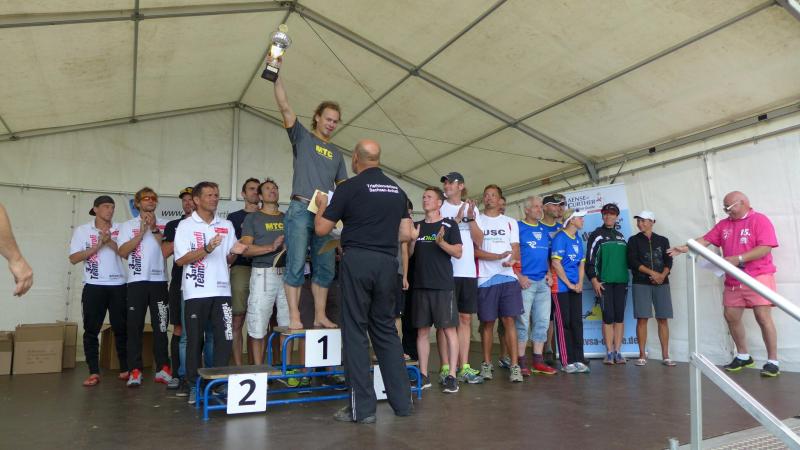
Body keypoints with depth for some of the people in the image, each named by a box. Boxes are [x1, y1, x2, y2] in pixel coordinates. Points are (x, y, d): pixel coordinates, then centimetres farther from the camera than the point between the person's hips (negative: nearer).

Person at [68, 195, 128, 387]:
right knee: (91, 329, 1)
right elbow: (74, 258, -2)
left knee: (121, 328, 6)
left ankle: (125, 369, 16)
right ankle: (94, 372, 9)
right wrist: (98, 245, -10)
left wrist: (110, 241, -12)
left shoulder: (120, 229, 8)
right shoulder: (82, 230, 5)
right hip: (94, 286, -1)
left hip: (118, 285, 1)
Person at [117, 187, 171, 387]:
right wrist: (141, 232, -9)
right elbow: (122, 252, -3)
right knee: (134, 327, 0)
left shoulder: (163, 224, 10)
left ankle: (163, 369, 12)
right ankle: (135, 372, 6)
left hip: (159, 281, 0)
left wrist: (154, 228, -9)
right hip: (137, 281, 0)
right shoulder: (127, 225, 9)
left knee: (160, 326, 4)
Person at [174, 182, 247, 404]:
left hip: (221, 290, 3)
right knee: (195, 340, 4)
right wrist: (207, 248, -18)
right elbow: (180, 260, -6)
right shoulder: (186, 225, 2)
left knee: (225, 338, 0)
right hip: (196, 292, -3)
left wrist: (234, 252, -7)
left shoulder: (227, 225, 13)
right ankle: (195, 386, 16)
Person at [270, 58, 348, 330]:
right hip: (301, 210, -5)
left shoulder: (336, 154, 21)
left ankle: (320, 316, 13)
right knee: (296, 266, -7)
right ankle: (294, 318, -2)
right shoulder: (302, 137, 9)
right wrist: (276, 75, -12)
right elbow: (284, 107, -4)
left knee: (325, 269, 5)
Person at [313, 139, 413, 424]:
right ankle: (402, 401, 17)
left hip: (357, 261, -5)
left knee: (355, 331, 2)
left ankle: (362, 408, 4)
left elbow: (321, 229, 0)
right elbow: (406, 234, 12)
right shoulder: (397, 190, 12)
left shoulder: (350, 187, -4)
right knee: (386, 330, 14)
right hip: (388, 262, 5)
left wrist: (322, 206, 19)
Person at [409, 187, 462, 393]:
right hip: (420, 284, 4)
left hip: (443, 285, -4)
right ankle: (424, 375, 13)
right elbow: (408, 254, 13)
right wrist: (413, 240, -5)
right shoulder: (416, 226, 15)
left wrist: (441, 242, -18)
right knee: (422, 330, 6)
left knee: (449, 329, -4)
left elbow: (458, 253, -2)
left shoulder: (449, 225, 4)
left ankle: (451, 376, 2)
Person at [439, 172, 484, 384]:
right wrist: (457, 219, -15)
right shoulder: (439, 208, 4)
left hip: (468, 271, 4)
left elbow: (479, 240, 5)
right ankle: (445, 368, 3)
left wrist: (470, 218, -8)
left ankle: (464, 367, 14)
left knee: (465, 319, 7)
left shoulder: (471, 208, 13)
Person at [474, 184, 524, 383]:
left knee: (509, 320, -4)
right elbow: (475, 250, -2)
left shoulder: (510, 222, 15)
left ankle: (514, 365, -1)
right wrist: (498, 257, -16)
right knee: (487, 322, 4)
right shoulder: (477, 220, 7)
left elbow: (516, 249, 8)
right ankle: (487, 363, 16)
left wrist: (511, 260, -16)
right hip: (486, 279, -1)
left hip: (508, 278, 1)